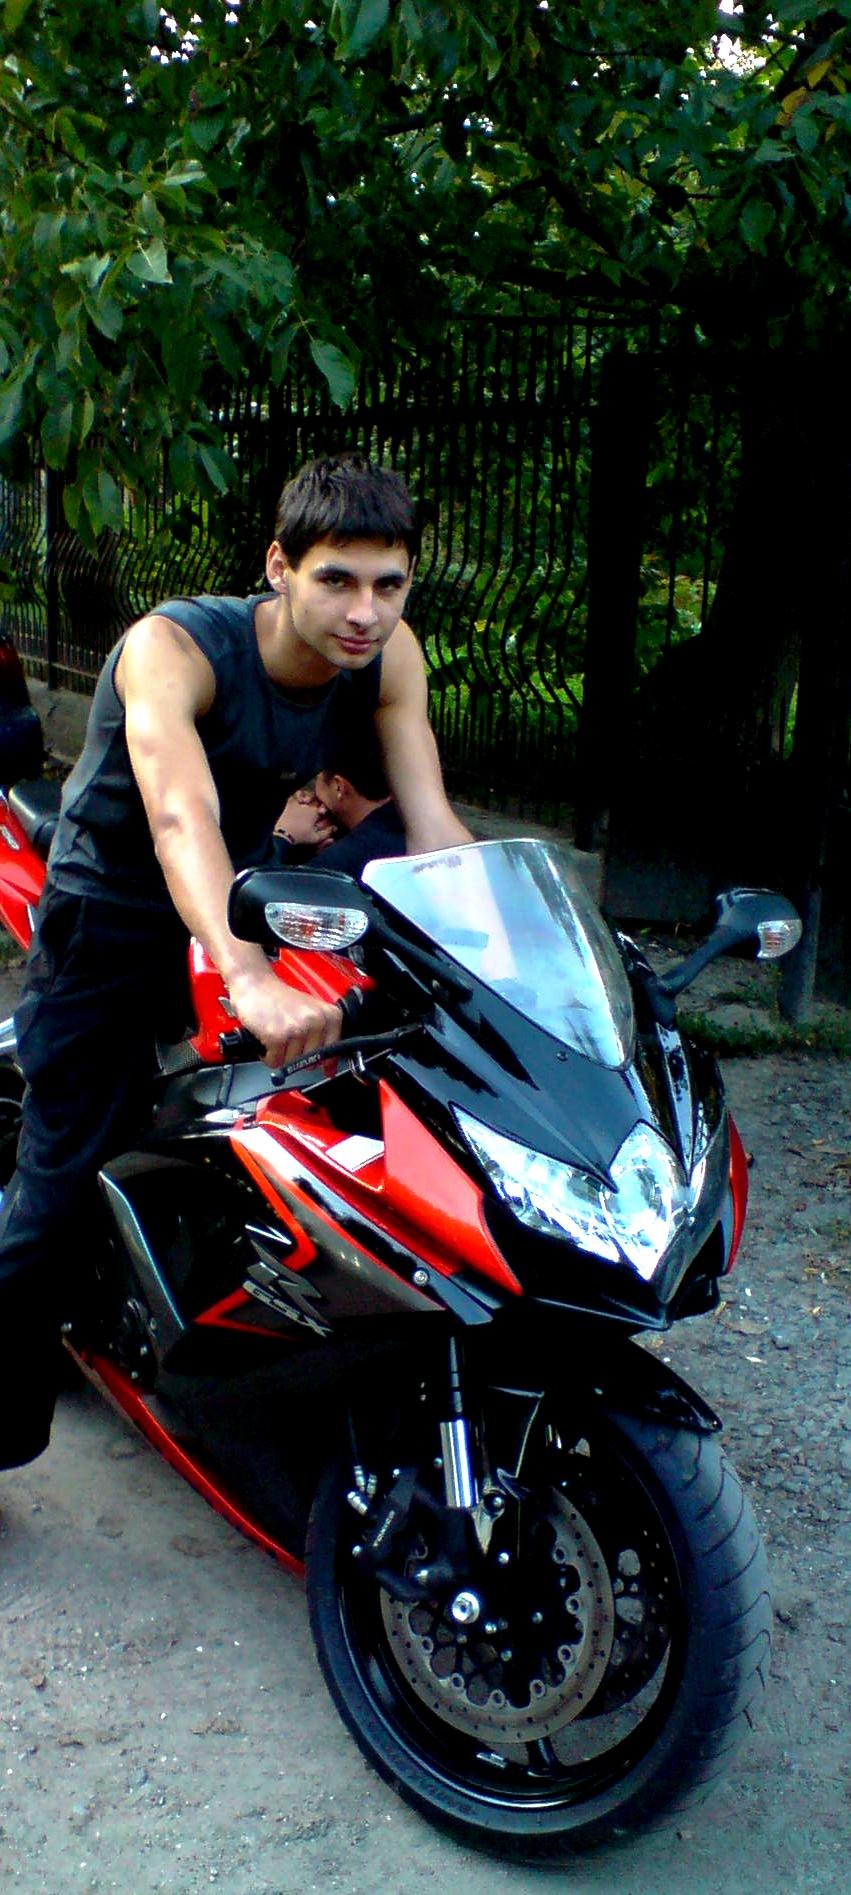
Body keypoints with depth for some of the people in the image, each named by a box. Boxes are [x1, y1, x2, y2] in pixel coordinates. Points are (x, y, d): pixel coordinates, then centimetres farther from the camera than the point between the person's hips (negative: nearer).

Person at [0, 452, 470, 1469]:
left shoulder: (388, 654, -13)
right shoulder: (171, 648, -29)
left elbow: (434, 829, -16)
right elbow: (181, 818, -46)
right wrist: (251, 981, -61)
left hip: (243, 901, 5)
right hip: (114, 919, -5)